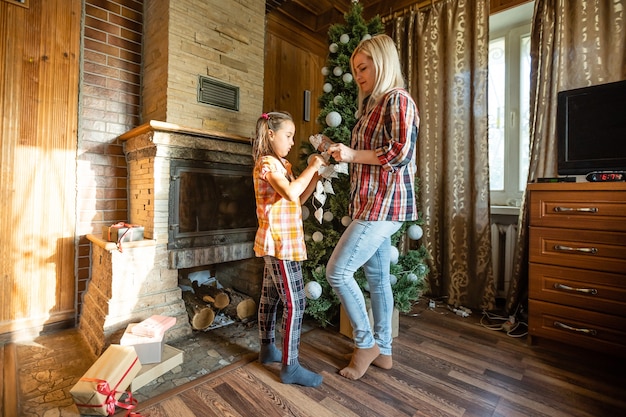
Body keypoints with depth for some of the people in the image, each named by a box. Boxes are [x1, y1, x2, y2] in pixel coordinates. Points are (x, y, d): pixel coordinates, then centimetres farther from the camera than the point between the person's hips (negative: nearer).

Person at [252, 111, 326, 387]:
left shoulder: (279, 164, 18)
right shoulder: (267, 162, -12)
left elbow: (299, 199, 15)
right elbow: (291, 193, -28)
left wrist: (316, 175, 6)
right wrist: (311, 167, -17)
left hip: (277, 242, 10)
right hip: (280, 242, -10)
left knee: (270, 296, 17)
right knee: (295, 302, -5)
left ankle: (267, 349, 32)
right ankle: (290, 366, 8)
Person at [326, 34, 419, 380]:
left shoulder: (398, 99, -6)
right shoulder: (373, 104, 22)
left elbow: (400, 153, -18)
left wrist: (353, 155, -12)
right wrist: (344, 155, 13)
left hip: (384, 204, -10)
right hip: (373, 205, 10)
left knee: (336, 271, -10)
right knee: (377, 277, 13)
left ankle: (365, 343, 12)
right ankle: (383, 350, 29)